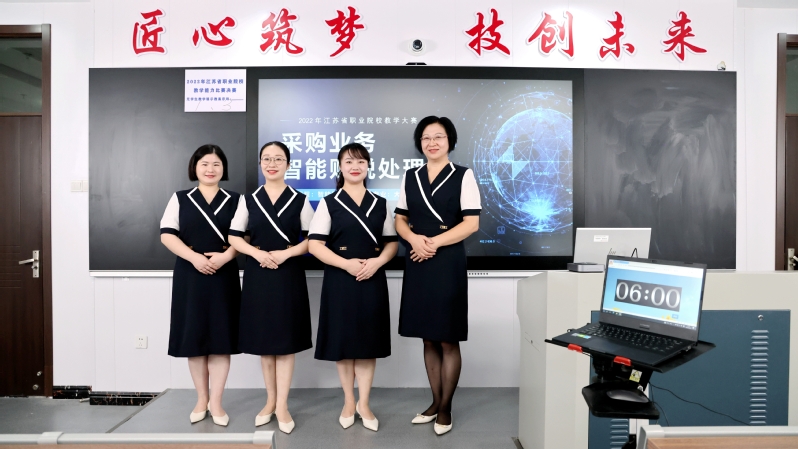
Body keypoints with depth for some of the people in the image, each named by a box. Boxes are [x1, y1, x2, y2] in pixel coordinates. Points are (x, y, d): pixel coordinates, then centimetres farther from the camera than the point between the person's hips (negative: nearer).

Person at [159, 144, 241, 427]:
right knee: (194, 338, 6)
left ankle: (215, 402, 11)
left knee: (221, 338, 1)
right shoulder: (180, 199, 8)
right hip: (190, 275, 1)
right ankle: (201, 399, 21)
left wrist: (225, 256, -16)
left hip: (224, 276, 0)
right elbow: (167, 235, -1)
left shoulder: (235, 200, 8)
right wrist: (194, 257, -15)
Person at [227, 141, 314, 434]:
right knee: (263, 340, 9)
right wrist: (258, 253, -13)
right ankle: (270, 401, 24)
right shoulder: (248, 200, 8)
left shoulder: (300, 201, 2)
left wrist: (286, 253, -16)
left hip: (289, 275, -2)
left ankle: (282, 405, 12)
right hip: (257, 275, 2)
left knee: (285, 340, 2)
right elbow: (234, 237, 4)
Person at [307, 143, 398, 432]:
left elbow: (392, 243, 8)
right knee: (343, 341, 7)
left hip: (373, 280, 2)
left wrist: (377, 262, -12)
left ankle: (364, 404, 22)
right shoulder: (329, 203, 1)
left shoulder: (380, 204, 9)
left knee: (369, 342, 7)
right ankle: (349, 402, 25)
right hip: (340, 280, -2)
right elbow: (314, 245, -7)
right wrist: (346, 264, -18)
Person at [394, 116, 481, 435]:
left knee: (448, 339, 3)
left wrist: (434, 242, -15)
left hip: (448, 263, -4)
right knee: (428, 338, 12)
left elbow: (471, 223, -8)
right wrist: (414, 238, -10)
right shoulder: (410, 177, 10)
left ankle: (445, 408, 19)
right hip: (417, 264, 4)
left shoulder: (463, 176, -2)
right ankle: (435, 402, 27)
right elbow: (400, 220, 11)